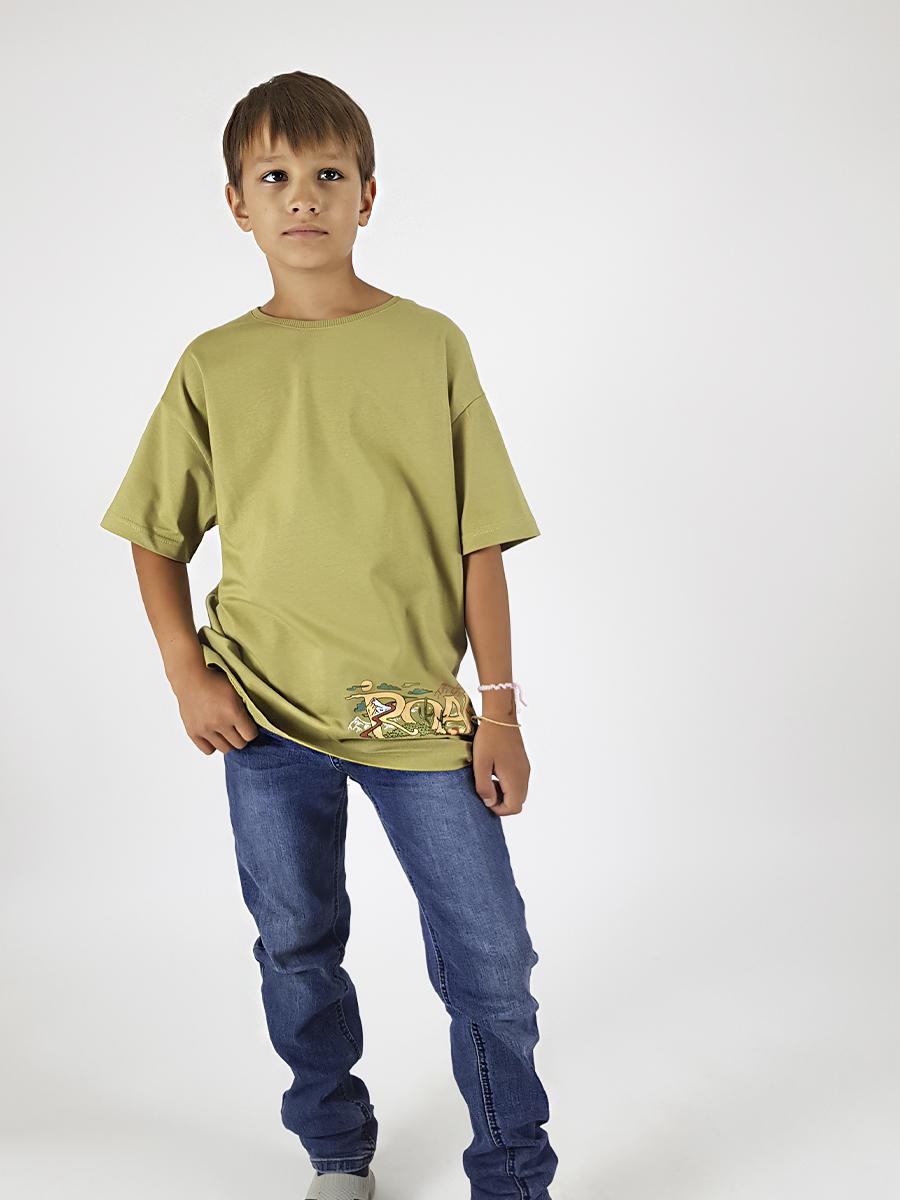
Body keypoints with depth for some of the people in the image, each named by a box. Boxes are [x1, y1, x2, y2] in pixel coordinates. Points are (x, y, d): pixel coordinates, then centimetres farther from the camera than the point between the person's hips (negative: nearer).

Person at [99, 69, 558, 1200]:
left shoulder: (430, 344, -1)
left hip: (420, 709, -1)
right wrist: (187, 674, -4)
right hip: (265, 707, 2)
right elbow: (156, 537, 9)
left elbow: (480, 539, 0)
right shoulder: (213, 367, 2)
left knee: (491, 959, 0)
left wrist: (501, 706, -3)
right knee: (297, 947, 14)